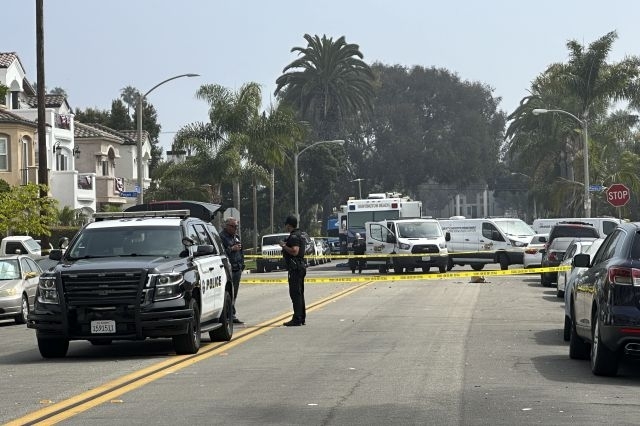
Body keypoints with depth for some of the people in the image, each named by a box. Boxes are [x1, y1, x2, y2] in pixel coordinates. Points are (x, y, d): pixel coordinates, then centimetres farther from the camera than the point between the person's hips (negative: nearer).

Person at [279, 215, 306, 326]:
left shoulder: (294, 236, -16)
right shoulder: (298, 235, 17)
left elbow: (294, 251, -28)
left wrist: (284, 246, -15)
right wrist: (285, 246, 21)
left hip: (295, 268, -11)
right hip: (300, 266, 11)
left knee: (295, 293, -10)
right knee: (299, 293, 15)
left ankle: (297, 319, -11)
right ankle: (301, 318, 20)